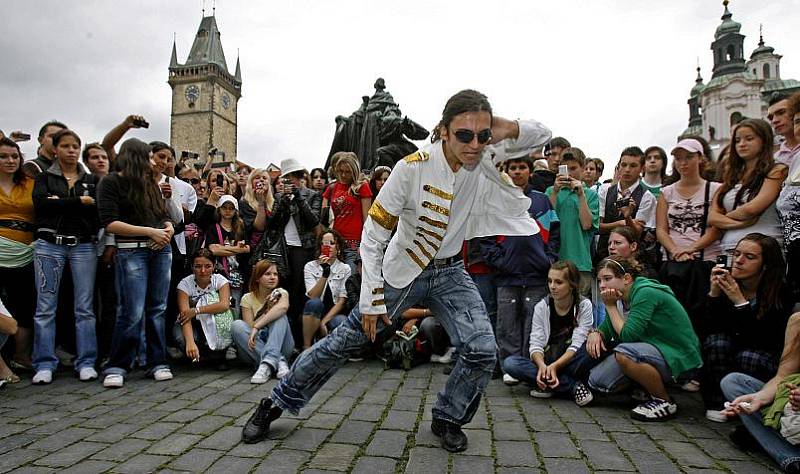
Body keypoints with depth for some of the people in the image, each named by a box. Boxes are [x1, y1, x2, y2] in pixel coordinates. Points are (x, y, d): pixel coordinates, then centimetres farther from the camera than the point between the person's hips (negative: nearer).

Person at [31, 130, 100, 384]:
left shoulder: (91, 180, 14)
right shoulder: (44, 177, 11)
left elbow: (97, 210, -3)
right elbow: (41, 204, -9)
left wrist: (60, 203, -7)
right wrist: (79, 201, -8)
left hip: (83, 246, 1)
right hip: (49, 244, 0)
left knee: (85, 307, -1)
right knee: (45, 307, 0)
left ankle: (86, 362, 5)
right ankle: (45, 364, 9)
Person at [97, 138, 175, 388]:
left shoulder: (151, 183, 19)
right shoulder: (111, 183, 1)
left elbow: (166, 216, 20)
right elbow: (110, 223, -9)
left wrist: (168, 229, -3)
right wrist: (149, 231, -13)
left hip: (161, 250, 5)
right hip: (132, 252, -5)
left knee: (158, 309, 6)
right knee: (132, 312, -8)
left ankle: (157, 363, 14)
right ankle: (116, 367, 8)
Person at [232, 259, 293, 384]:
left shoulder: (281, 293, 0)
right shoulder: (247, 298, 2)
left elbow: (283, 307, -28)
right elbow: (249, 327, -8)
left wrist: (257, 326, -36)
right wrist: (267, 310, -14)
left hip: (280, 346, -1)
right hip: (256, 347, 1)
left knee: (280, 316, -25)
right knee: (237, 325, -25)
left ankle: (268, 363, -40)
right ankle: (279, 361, -35)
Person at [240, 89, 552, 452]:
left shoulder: (486, 157, -11)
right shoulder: (413, 167, -23)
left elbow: (542, 134, 1)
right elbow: (372, 236, -16)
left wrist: (505, 130, -21)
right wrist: (371, 300, -16)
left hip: (450, 273, 3)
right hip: (401, 272, -3)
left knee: (482, 350, -14)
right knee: (343, 343, 3)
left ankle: (448, 419, 15)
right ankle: (275, 404, 24)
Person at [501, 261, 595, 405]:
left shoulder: (584, 305, -5)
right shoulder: (541, 307, 0)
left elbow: (577, 344, -14)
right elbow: (536, 343, -7)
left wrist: (555, 366, -29)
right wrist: (542, 365, -29)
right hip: (546, 360, 3)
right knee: (509, 363, -25)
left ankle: (548, 386, -23)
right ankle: (573, 386, -24)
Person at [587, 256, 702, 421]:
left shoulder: (645, 293, -22)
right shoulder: (621, 296, 3)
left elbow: (628, 335, -28)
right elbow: (606, 329, 9)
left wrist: (610, 306, -18)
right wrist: (595, 333, -13)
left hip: (679, 356, -8)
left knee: (624, 353, -36)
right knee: (596, 381, -2)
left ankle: (665, 403, -14)